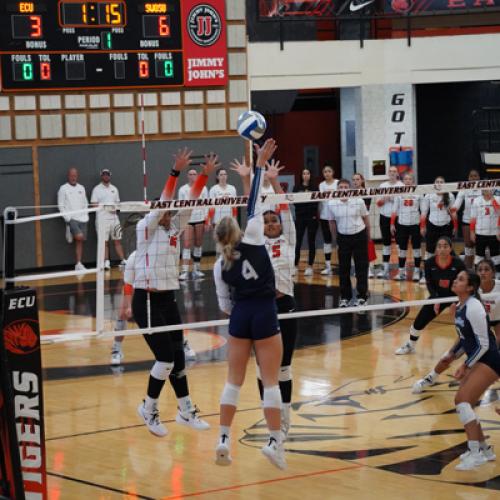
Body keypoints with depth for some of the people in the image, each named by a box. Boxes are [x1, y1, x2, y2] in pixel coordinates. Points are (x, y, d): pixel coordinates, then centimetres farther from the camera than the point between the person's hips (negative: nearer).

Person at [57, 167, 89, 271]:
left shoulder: (81, 188, 14)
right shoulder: (63, 189, -2)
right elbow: (61, 206, -4)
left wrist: (85, 216, 7)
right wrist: (68, 218, -11)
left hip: (82, 219, 5)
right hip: (71, 219, -5)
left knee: (80, 242, 3)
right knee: (79, 237, -25)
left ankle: (78, 265, 6)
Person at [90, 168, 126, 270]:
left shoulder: (114, 188, 15)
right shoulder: (97, 189, 0)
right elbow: (93, 204, -6)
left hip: (114, 218, 4)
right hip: (102, 219, -4)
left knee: (118, 241, 4)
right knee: (104, 242, -3)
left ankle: (123, 261, 6)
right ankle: (106, 262, -1)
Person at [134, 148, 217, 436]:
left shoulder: (175, 228, 9)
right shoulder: (146, 228, -8)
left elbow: (190, 202, 2)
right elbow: (163, 202, -22)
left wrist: (205, 175, -9)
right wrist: (176, 172, -32)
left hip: (169, 299, 7)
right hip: (147, 301, -7)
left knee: (177, 356, 10)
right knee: (166, 358, -9)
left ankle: (186, 411, 21)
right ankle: (149, 409, 9)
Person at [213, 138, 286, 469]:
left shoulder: (220, 266, 3)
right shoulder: (252, 240, -6)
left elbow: (225, 305, 7)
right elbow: (255, 204, -4)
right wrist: (260, 165, 0)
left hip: (240, 317, 3)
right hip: (264, 314, -3)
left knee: (234, 380, 11)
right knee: (271, 381, -1)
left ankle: (224, 439, 8)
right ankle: (275, 441, -5)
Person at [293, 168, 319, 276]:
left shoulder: (314, 187, 2)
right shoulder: (297, 187, 5)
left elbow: (316, 202, -1)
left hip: (312, 217, 0)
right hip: (300, 217, 0)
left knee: (311, 242, 3)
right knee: (298, 242, -1)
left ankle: (310, 266, 8)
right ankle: (295, 265, 6)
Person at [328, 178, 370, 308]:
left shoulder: (358, 201, -11)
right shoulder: (332, 204, -7)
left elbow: (365, 219, 1)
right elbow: (332, 222, 6)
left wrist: (368, 236, 7)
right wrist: (336, 238, 9)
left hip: (359, 236, -1)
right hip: (343, 238, 2)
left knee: (361, 267, 1)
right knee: (343, 268, 4)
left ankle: (362, 296, 8)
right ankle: (345, 297, 14)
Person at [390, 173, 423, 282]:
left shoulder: (418, 193, 0)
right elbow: (395, 210, 7)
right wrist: (392, 224, 1)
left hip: (415, 224, -2)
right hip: (402, 224, 2)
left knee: (416, 248, 3)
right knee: (402, 248, 5)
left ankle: (417, 271, 10)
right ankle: (401, 272, 12)